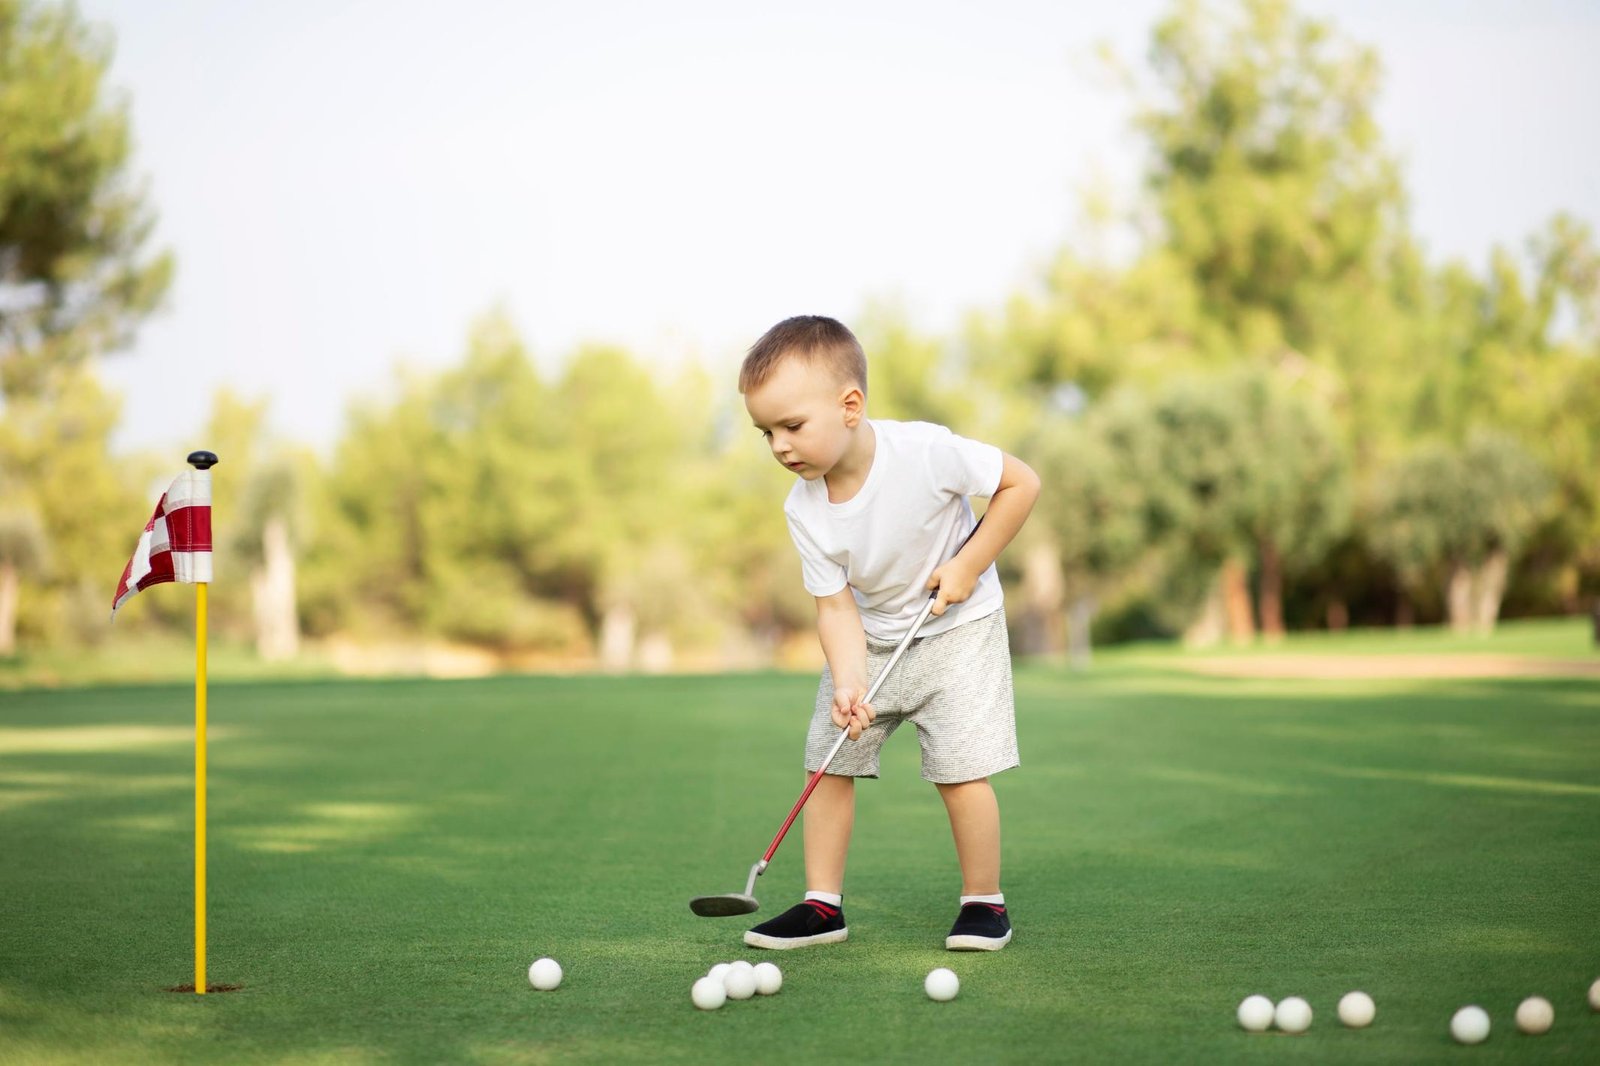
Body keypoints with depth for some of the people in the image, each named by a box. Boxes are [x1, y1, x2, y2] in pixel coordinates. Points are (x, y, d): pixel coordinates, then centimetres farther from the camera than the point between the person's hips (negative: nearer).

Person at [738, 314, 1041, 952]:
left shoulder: (926, 451, -28)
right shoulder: (804, 510, -16)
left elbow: (1021, 482, -17)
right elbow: (836, 606, -14)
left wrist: (968, 565, -20)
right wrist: (848, 682, -30)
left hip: (957, 625, -4)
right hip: (868, 637, 4)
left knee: (960, 769, -11)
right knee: (828, 761, 0)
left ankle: (984, 901, 7)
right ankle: (822, 904, 10)